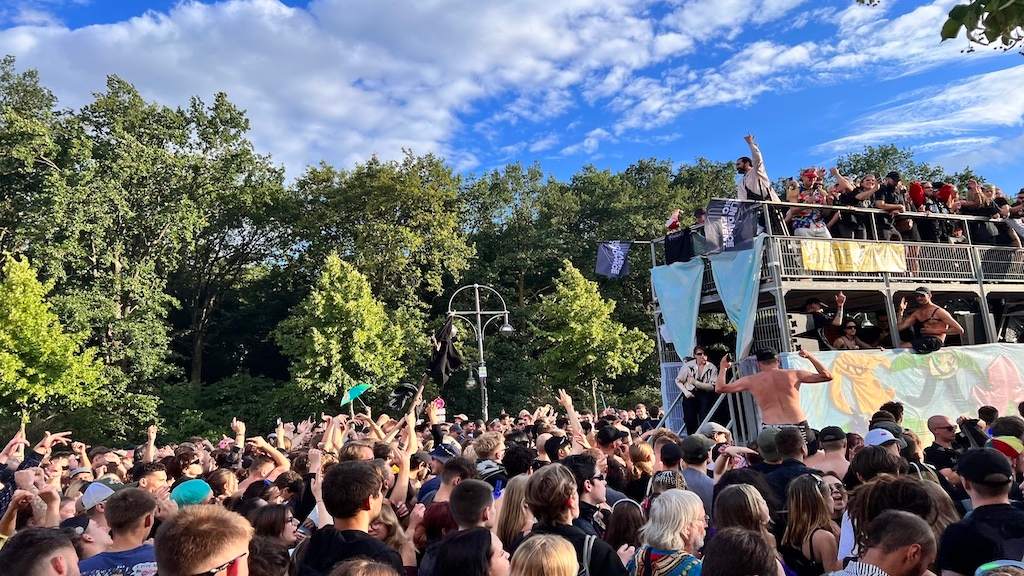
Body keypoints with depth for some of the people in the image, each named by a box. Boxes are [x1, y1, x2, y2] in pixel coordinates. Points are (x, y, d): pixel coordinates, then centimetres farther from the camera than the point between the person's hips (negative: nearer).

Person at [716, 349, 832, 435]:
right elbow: (827, 376, 12)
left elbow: (719, 388, 8)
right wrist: (810, 356, 22)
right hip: (798, 426, 1)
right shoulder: (793, 375, 5)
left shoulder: (751, 381, 4)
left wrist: (723, 368, 24)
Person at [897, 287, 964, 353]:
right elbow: (900, 327, 12)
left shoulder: (939, 311, 0)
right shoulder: (917, 313, 18)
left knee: (900, 347, -26)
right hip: (923, 341, 7)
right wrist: (901, 310, 5)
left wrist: (936, 331, -8)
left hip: (935, 342, -7)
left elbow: (960, 330, -5)